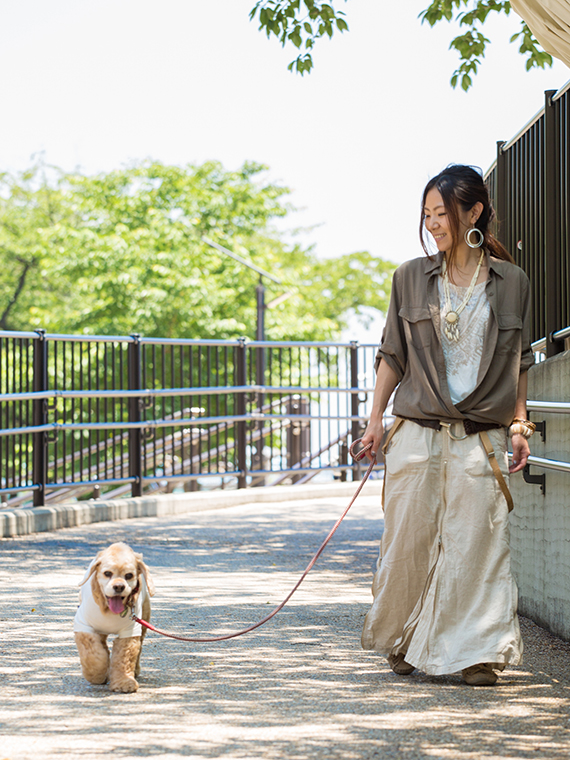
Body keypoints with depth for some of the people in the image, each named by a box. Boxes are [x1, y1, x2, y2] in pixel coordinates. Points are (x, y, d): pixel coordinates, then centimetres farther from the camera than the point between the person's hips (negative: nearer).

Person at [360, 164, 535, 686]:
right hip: (417, 430, 1)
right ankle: (402, 642, 19)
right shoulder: (411, 277, 6)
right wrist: (376, 417, 4)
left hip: (482, 437, 0)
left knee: (478, 540, -4)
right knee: (409, 540, 1)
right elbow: (392, 355, 10)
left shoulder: (511, 282, 5)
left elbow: (518, 363, 11)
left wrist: (519, 425, 5)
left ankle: (478, 652, 6)